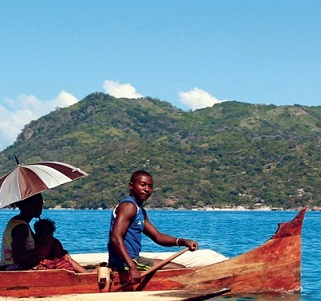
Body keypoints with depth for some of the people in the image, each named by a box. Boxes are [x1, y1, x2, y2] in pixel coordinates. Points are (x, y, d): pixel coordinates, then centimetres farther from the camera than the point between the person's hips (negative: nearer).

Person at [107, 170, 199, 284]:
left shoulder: (140, 211, 19)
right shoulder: (128, 206, -14)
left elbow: (157, 236, 18)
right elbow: (115, 237, -27)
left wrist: (183, 242, 1)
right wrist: (132, 267, -36)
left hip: (133, 259, 11)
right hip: (124, 264, -11)